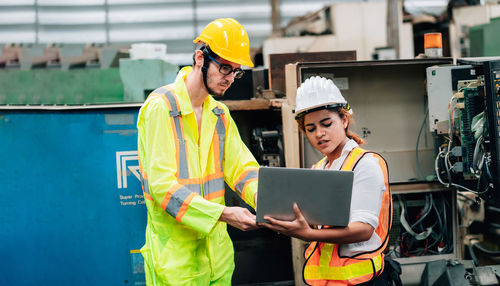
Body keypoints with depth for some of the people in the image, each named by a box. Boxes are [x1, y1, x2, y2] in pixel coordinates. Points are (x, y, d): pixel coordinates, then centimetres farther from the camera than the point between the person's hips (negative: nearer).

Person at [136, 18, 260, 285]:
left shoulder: (220, 113, 12)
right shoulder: (161, 106, -13)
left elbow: (240, 165, 8)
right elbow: (162, 184, -19)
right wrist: (223, 213, -26)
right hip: (175, 251, -7)